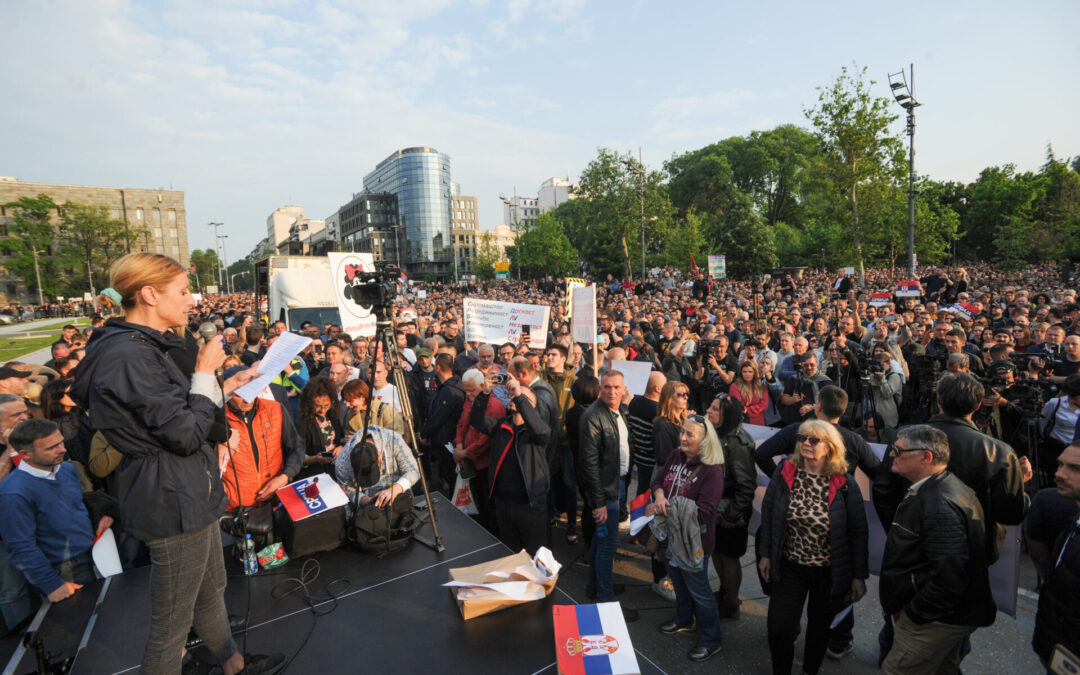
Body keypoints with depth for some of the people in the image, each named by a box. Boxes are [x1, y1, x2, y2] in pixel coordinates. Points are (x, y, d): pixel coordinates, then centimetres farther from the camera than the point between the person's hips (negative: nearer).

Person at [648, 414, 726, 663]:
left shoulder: (712, 471, -27)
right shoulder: (676, 456, -6)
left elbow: (703, 512, -28)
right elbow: (659, 480, 6)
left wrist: (663, 509, -26)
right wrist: (659, 496, -18)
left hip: (694, 539, -7)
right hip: (671, 533, 7)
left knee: (698, 589, 10)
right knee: (678, 581, 27)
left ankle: (710, 641, 31)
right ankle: (684, 620, 51)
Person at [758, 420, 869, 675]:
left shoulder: (844, 484, -11)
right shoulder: (784, 473, -7)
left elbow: (858, 532, -5)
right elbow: (767, 513, 0)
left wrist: (859, 576, -4)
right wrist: (765, 554, -1)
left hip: (830, 572, -1)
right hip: (789, 567, 1)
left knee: (819, 628, 18)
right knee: (778, 628, 2)